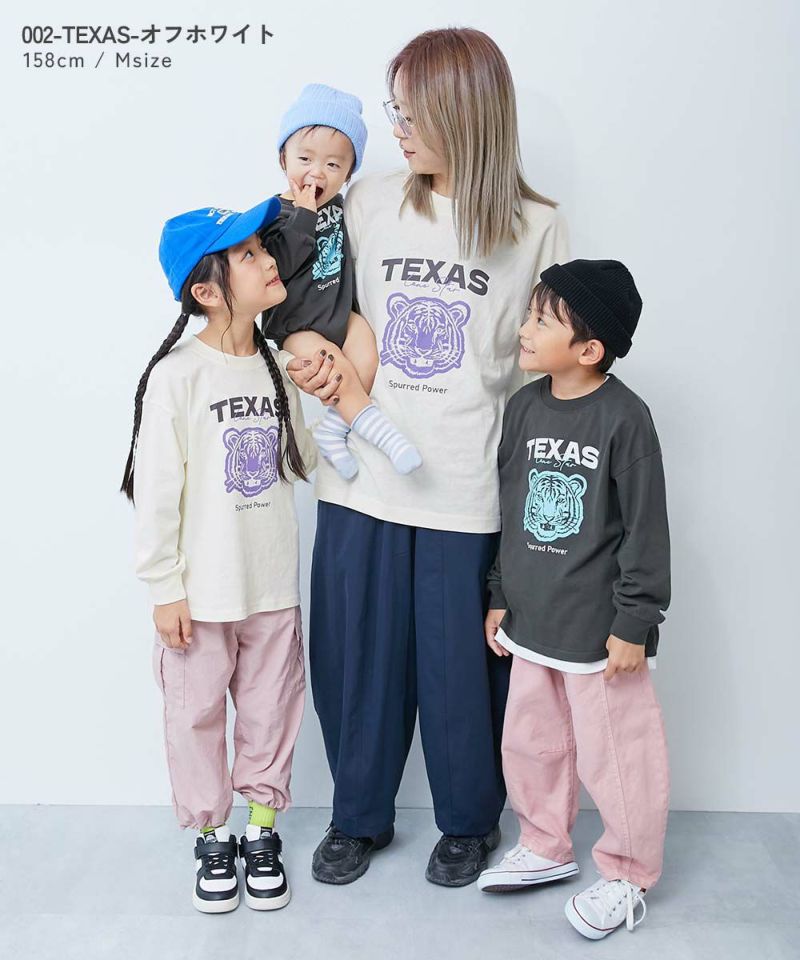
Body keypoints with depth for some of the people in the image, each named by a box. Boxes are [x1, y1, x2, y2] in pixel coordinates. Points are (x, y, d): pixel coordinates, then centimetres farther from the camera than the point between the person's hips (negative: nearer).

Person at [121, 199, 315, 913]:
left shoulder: (278, 367, 3)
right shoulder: (177, 375, -14)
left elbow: (306, 462, 8)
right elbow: (157, 491, -12)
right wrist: (165, 589, -11)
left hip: (273, 586, 5)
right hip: (202, 592, -4)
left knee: (271, 711, 15)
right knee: (197, 714, 11)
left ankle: (261, 827, 35)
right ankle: (212, 835, 33)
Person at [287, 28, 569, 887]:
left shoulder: (536, 229, -2)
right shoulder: (367, 205, 5)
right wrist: (318, 361, -4)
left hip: (469, 490, -2)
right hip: (362, 478, 3)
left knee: (460, 662, 9)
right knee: (357, 654, 12)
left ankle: (470, 820, 36)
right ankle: (360, 816, 36)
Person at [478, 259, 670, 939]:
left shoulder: (624, 418, -15)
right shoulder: (524, 407, 3)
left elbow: (646, 530, -12)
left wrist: (634, 623, -12)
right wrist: (500, 597, 13)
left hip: (600, 628, -6)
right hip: (531, 621, 6)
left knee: (614, 755, 7)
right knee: (532, 742, 18)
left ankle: (628, 875, 28)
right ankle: (545, 848, 40)